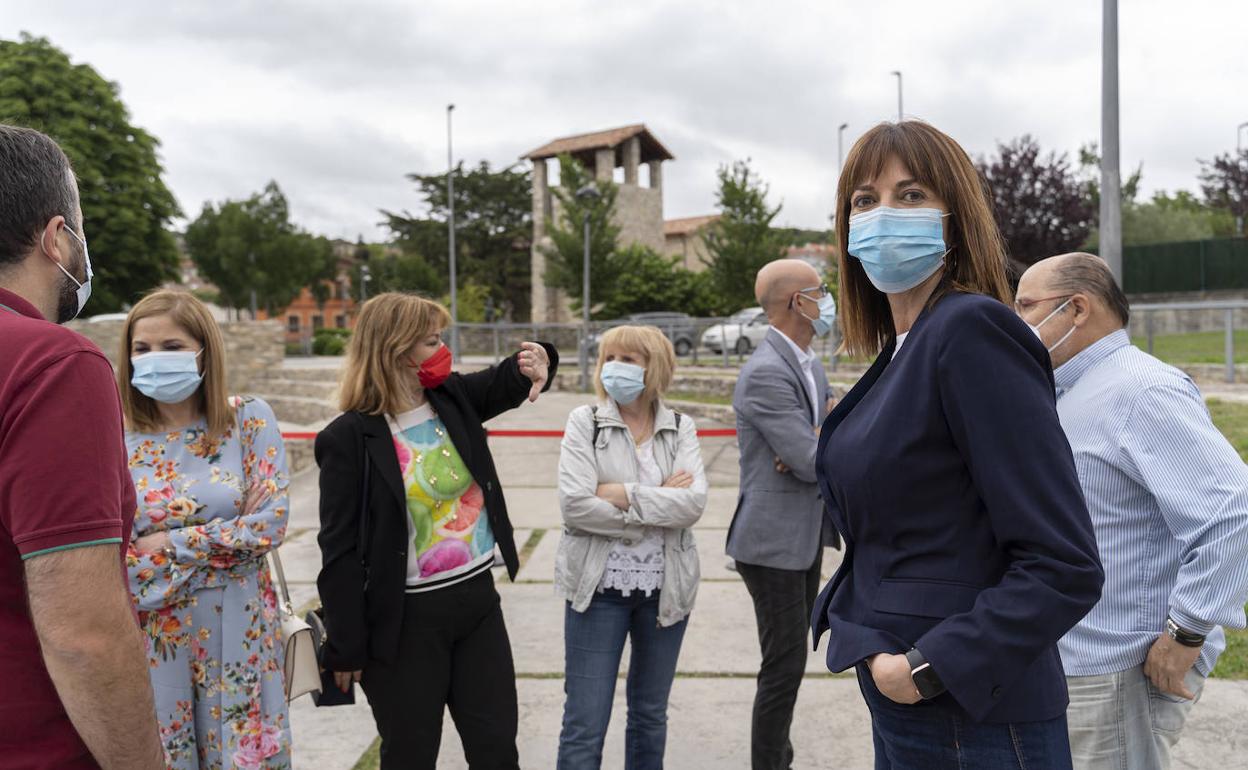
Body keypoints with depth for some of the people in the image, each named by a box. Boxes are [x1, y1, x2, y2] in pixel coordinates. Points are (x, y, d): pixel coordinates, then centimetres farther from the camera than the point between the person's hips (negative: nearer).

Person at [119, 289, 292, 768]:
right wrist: (220, 544, -13)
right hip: (153, 636, 1)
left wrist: (171, 544, -12)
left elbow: (271, 523, -11)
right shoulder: (118, 438, -2)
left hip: (237, 630, -1)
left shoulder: (249, 421, -4)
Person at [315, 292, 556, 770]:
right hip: (406, 620, -5)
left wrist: (537, 359, -18)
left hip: (477, 599, 5)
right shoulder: (350, 437, -15)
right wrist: (346, 649, -10)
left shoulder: (454, 399, 0)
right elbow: (340, 550, -13)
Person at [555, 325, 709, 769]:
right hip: (598, 587, -2)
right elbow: (574, 505, -16)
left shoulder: (681, 429, 2)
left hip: (665, 589, 3)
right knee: (584, 724, 1)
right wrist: (660, 503, -14)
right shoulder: (584, 422, -4)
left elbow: (693, 503, -13)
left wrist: (625, 494, -19)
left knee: (650, 715, 18)